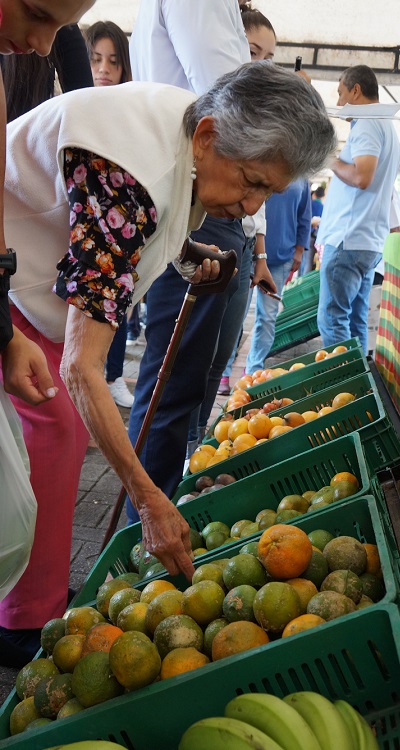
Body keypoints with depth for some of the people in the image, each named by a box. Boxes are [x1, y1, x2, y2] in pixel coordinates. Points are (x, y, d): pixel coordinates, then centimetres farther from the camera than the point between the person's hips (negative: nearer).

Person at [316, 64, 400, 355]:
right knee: (356, 320, 9)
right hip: (370, 239, 10)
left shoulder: (366, 124, -8)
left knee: (332, 319, -10)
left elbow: (361, 177, -22)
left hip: (349, 238, -10)